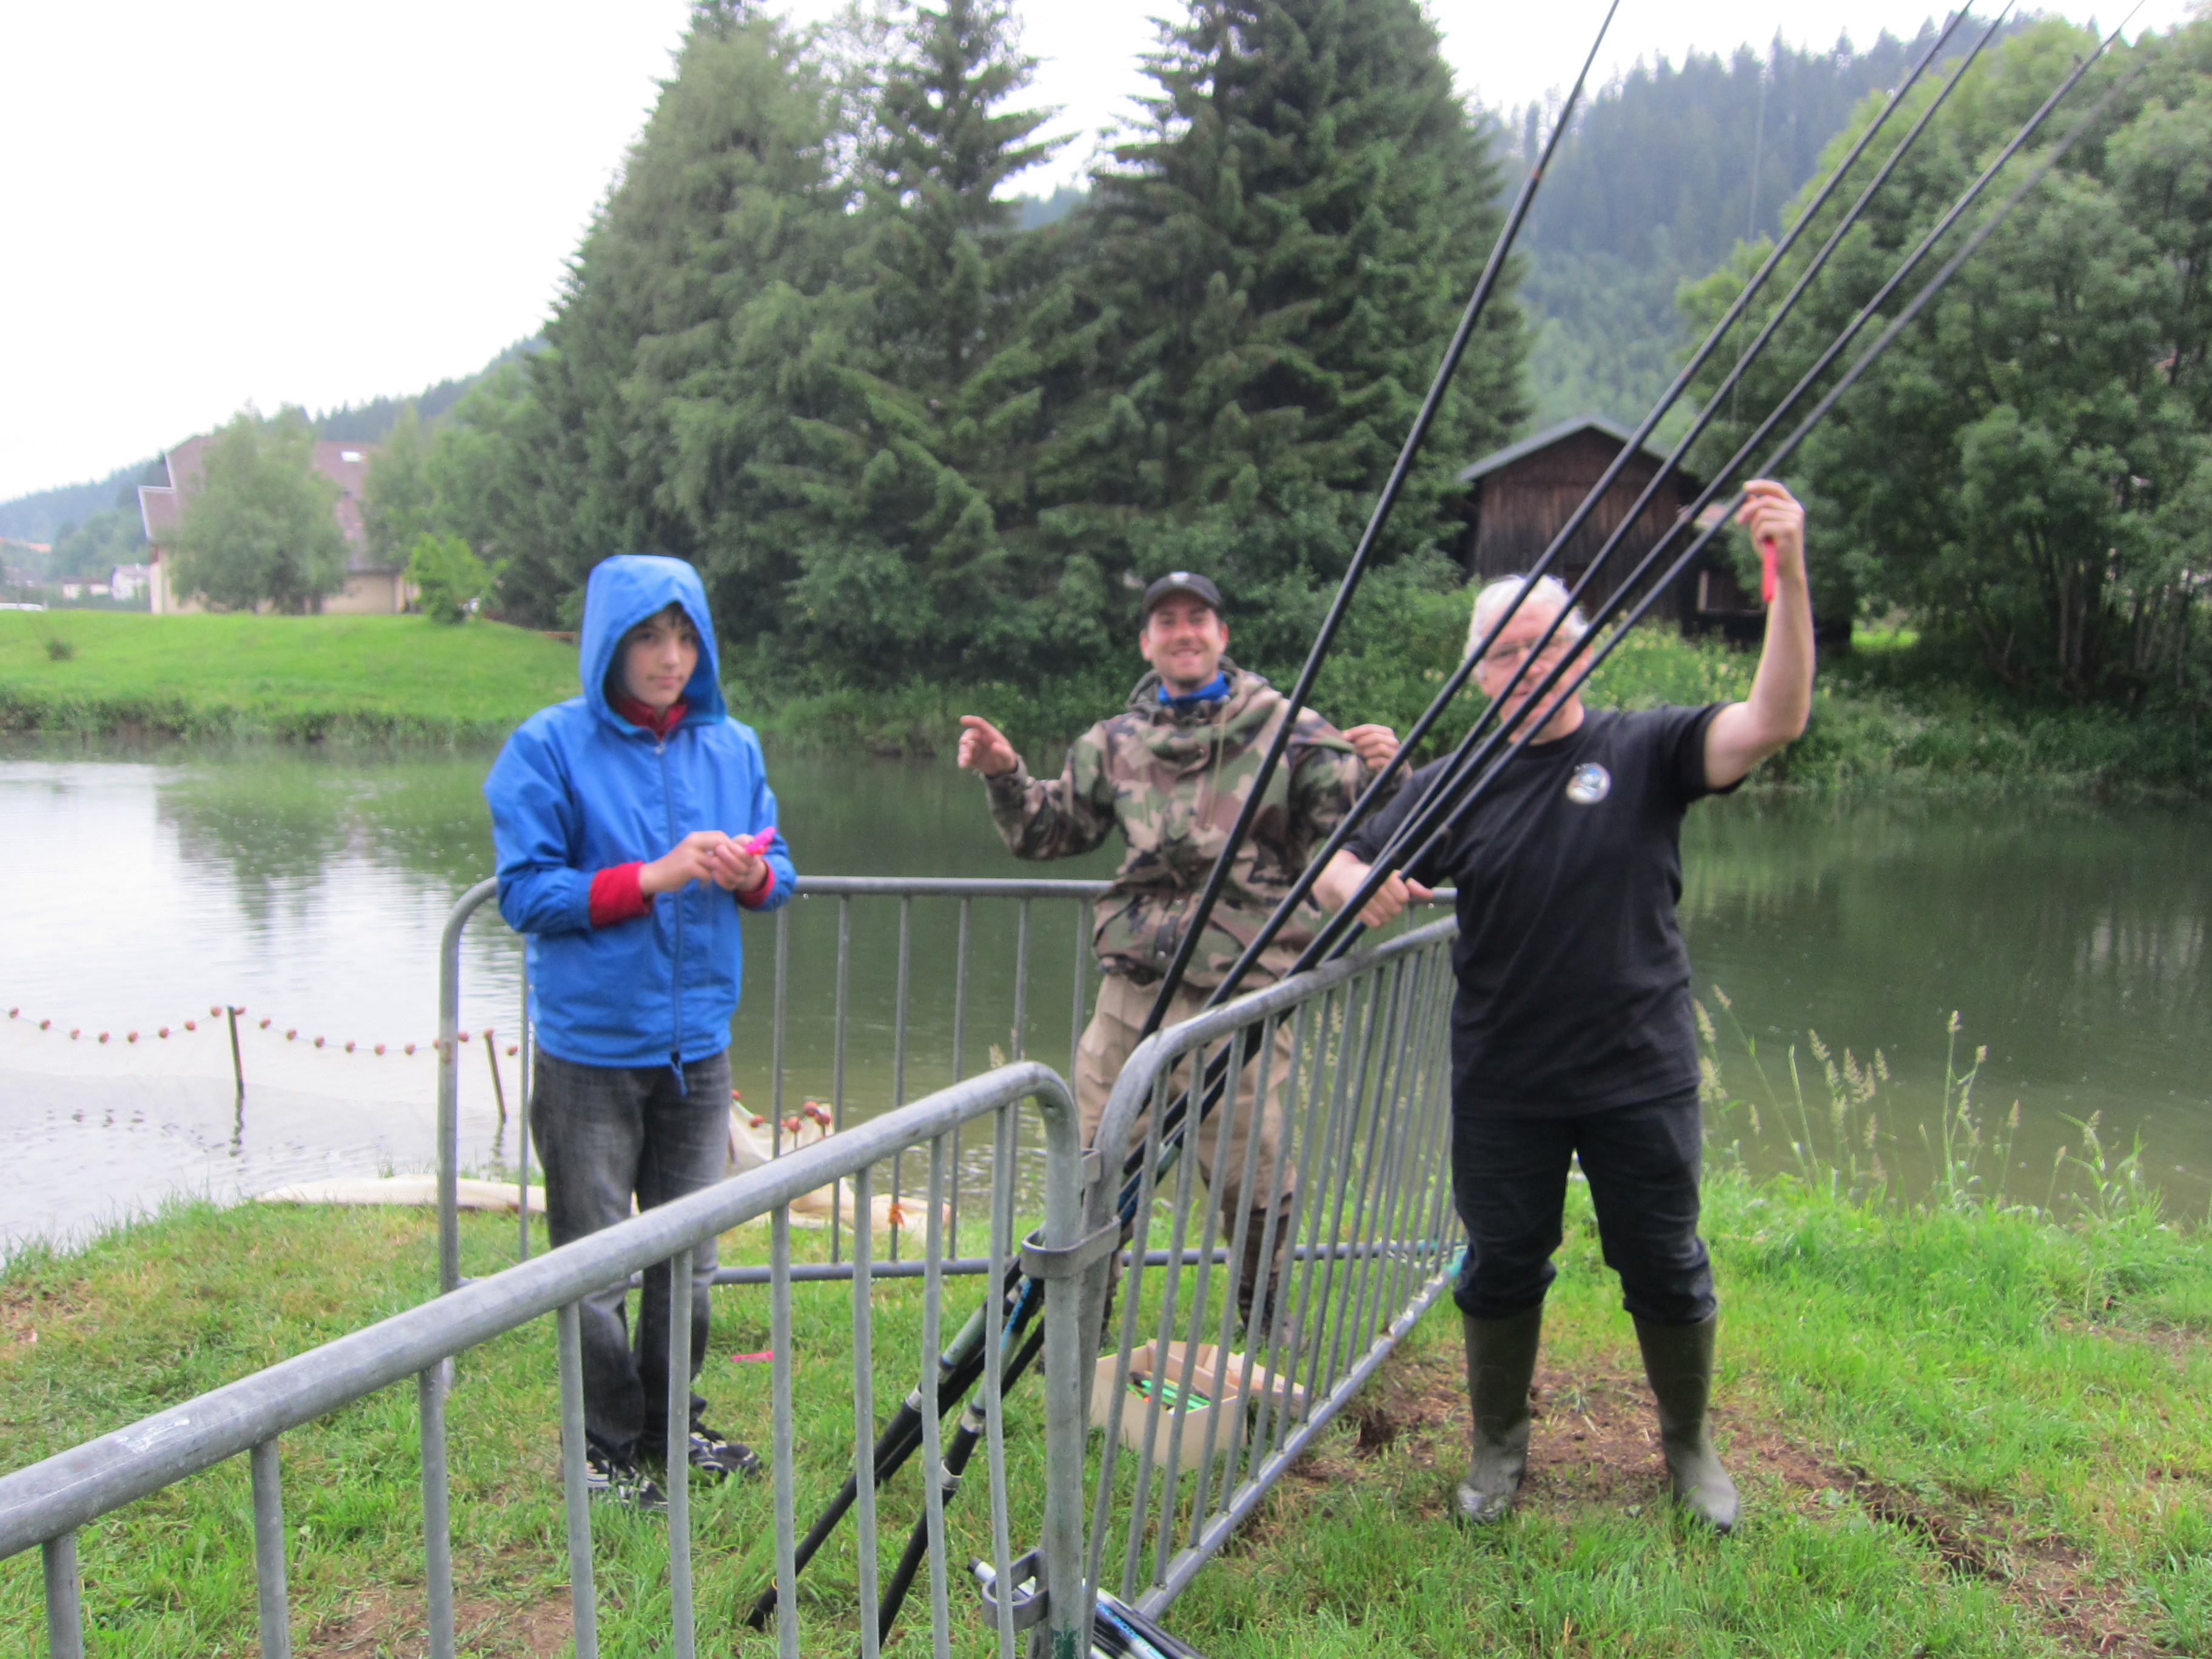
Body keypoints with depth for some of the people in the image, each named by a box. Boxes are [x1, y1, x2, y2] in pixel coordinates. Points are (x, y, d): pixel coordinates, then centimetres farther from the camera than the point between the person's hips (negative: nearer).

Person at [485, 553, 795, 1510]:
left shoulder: (733, 745, 6)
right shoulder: (549, 747, -7)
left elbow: (781, 876, 11)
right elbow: (525, 893, -11)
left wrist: (753, 875, -13)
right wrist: (654, 876, -21)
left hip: (698, 1042, 4)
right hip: (590, 1046, -4)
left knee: (688, 1254, 15)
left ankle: (671, 1424, 31)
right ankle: (606, 1447, 21)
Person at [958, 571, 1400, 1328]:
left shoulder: (1289, 730, 1)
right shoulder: (1116, 742, 12)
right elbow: (1049, 830, 19)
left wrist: (1382, 774, -20)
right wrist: (1004, 775, 2)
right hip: (1132, 984, 4)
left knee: (1250, 1172, 6)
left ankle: (1263, 1314, 32)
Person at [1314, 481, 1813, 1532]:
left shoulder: (1643, 751, -4)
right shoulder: (1451, 787, 2)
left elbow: (1774, 722, -19)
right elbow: (1337, 873, 4)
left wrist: (1789, 576, -32)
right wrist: (1363, 887, -21)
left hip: (1639, 1077, -1)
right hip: (1502, 1086, 1)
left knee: (1665, 1270, 11)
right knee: (1500, 1268, 13)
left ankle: (1690, 1446, 36)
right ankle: (1498, 1447, 36)